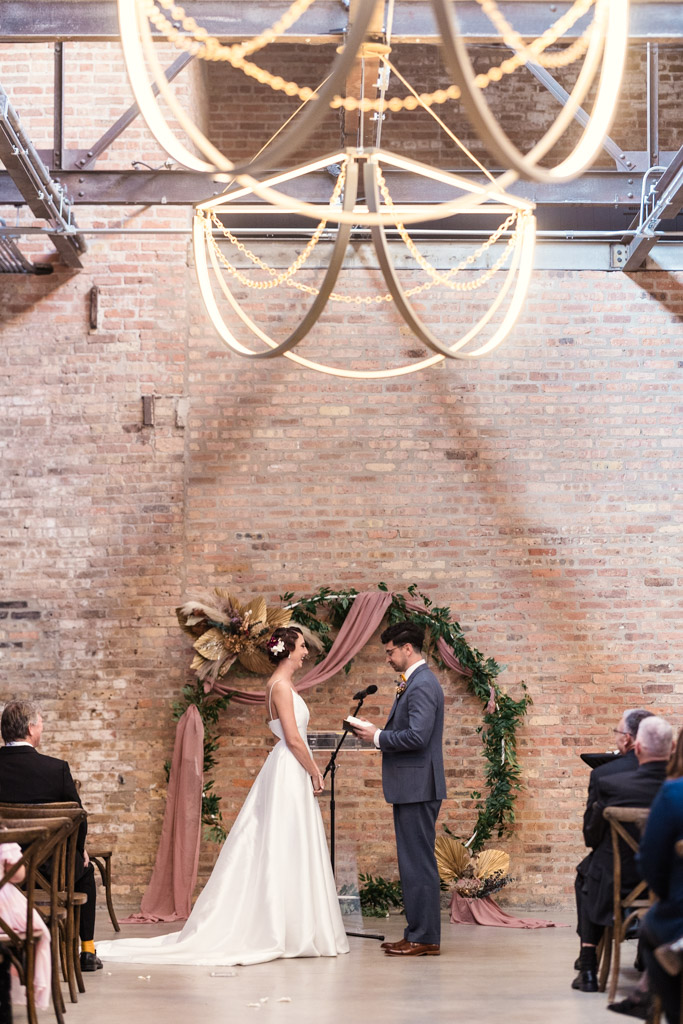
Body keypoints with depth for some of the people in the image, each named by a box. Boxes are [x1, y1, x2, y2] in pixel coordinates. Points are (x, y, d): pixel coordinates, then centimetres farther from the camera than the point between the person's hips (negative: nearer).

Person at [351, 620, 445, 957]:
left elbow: (417, 736, -25)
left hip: (418, 787, -11)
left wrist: (378, 737, -13)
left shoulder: (422, 685, -17)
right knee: (414, 862, 13)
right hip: (411, 787, 11)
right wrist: (377, 730, 10)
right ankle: (419, 933, 19)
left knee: (419, 862, -6)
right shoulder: (415, 682, 17)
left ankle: (425, 938, -2)